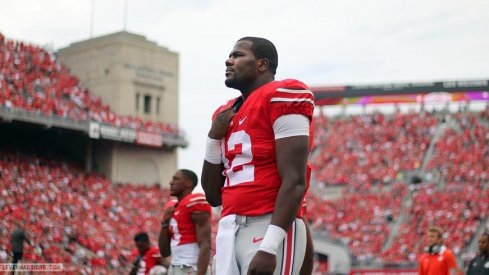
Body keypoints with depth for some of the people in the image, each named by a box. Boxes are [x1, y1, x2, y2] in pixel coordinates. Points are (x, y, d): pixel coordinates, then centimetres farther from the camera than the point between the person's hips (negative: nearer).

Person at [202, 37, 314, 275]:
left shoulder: (281, 97, -5)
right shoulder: (225, 115, 20)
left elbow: (294, 181, -15)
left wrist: (269, 246, -23)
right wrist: (213, 138, 8)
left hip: (268, 228, -8)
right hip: (229, 231, 8)